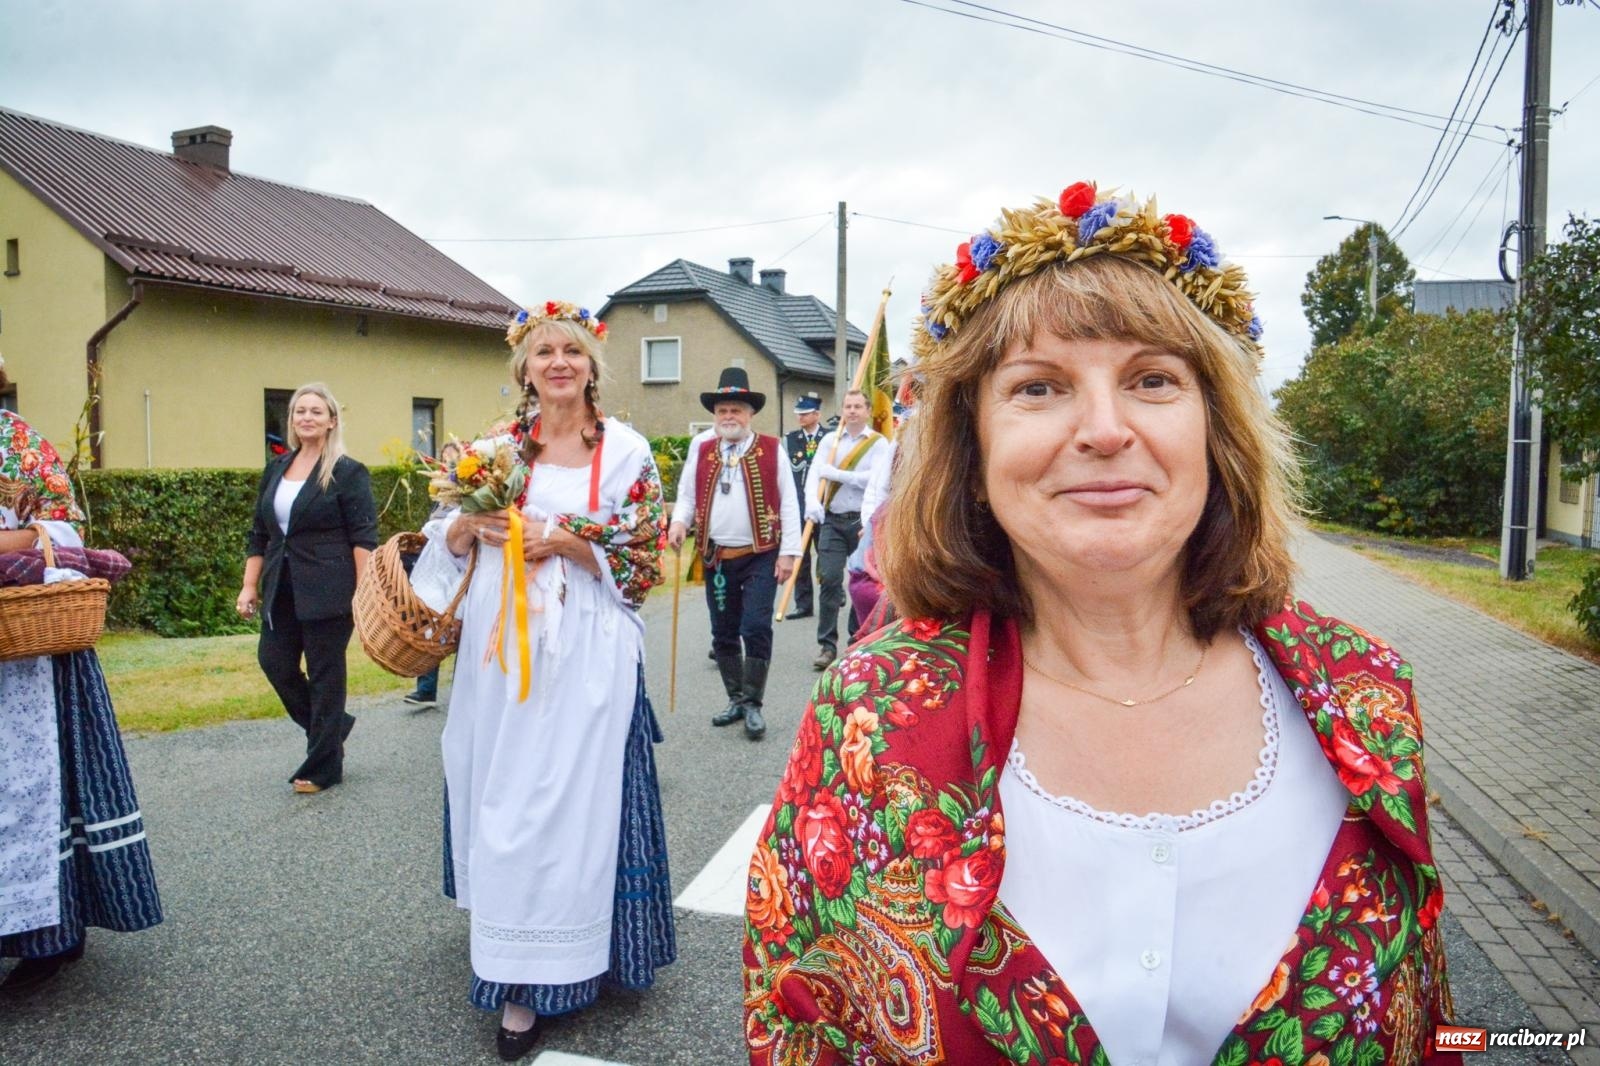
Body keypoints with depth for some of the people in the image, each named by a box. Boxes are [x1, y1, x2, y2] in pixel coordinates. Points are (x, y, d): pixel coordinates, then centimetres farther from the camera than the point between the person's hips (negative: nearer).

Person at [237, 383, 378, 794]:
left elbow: (363, 539, -10)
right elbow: (259, 534, 16)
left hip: (327, 592, -6)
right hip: (282, 590, 6)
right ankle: (331, 726, 28)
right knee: (274, 660, 4)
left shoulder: (348, 473, -6)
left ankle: (322, 767, 13)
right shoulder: (275, 470, 13)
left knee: (325, 674, 1)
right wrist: (250, 585, 10)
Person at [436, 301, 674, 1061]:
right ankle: (512, 962, 29)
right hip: (501, 648, 4)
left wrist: (563, 540, -15)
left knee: (567, 798, -3)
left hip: (584, 651, -3)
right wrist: (475, 526, -8)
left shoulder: (626, 451, 0)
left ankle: (533, 984, 9)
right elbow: (450, 534, 13)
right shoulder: (497, 444, 9)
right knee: (502, 795, 10)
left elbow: (647, 559, -5)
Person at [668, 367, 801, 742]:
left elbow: (788, 503, -3)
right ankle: (736, 699, 27)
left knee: (756, 630, -7)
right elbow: (687, 494, 10)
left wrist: (788, 552, -7)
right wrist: (679, 522, -12)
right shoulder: (701, 448, 5)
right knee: (723, 633, 12)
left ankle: (753, 704, 7)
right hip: (716, 557, 4)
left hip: (760, 556, -3)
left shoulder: (771, 449, -3)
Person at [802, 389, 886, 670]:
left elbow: (875, 478, -13)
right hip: (832, 521, 1)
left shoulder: (878, 442, 1)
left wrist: (835, 473, -13)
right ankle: (827, 645, 0)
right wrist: (813, 502, -20)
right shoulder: (829, 441, 10)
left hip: (864, 521, -1)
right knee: (829, 580, -5)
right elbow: (814, 473, -1)